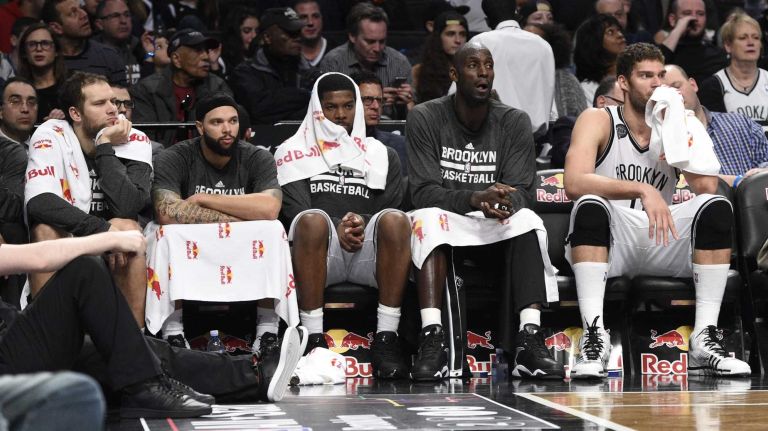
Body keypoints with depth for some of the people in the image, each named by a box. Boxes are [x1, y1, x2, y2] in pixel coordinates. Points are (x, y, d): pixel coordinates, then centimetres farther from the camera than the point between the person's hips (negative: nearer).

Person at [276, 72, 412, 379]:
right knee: (314, 219, -37)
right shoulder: (294, 152, 21)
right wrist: (337, 228, -14)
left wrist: (363, 222, -10)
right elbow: (295, 210, 4)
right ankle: (314, 340, -37)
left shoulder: (382, 155, 27)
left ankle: (386, 339, -33)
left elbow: (392, 212, 13)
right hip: (321, 251, -1)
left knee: (394, 220, -32)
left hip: (369, 252, 2)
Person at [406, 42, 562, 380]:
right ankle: (432, 338, -45)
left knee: (527, 220, -30)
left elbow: (523, 192, -6)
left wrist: (505, 201, -31)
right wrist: (475, 198, -32)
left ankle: (529, 340, -39)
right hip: (446, 226, -2)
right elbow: (423, 191, -14)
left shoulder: (515, 122, 2)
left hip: (495, 234, 2)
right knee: (428, 218, -35)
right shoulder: (425, 119, -4)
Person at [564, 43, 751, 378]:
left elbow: (706, 188, -7)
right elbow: (574, 182, -24)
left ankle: (704, 340, -24)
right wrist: (643, 190, -33)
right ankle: (594, 334, -38)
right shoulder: (598, 121, -4)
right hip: (608, 242, -3)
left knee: (716, 207, -20)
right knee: (590, 206, -34)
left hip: (660, 244, 4)